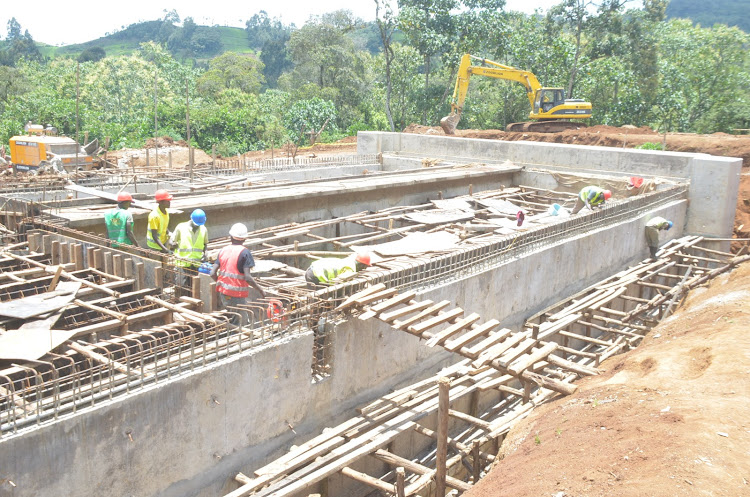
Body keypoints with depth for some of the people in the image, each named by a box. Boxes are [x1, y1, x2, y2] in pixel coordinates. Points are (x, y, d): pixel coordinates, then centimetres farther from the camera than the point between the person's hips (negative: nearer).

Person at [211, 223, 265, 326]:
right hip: (237, 294, -6)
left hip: (223, 291, 6)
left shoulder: (223, 250, 5)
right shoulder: (244, 252, -11)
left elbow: (213, 273, 2)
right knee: (241, 320, 3)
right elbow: (247, 278, -19)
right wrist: (260, 290, -9)